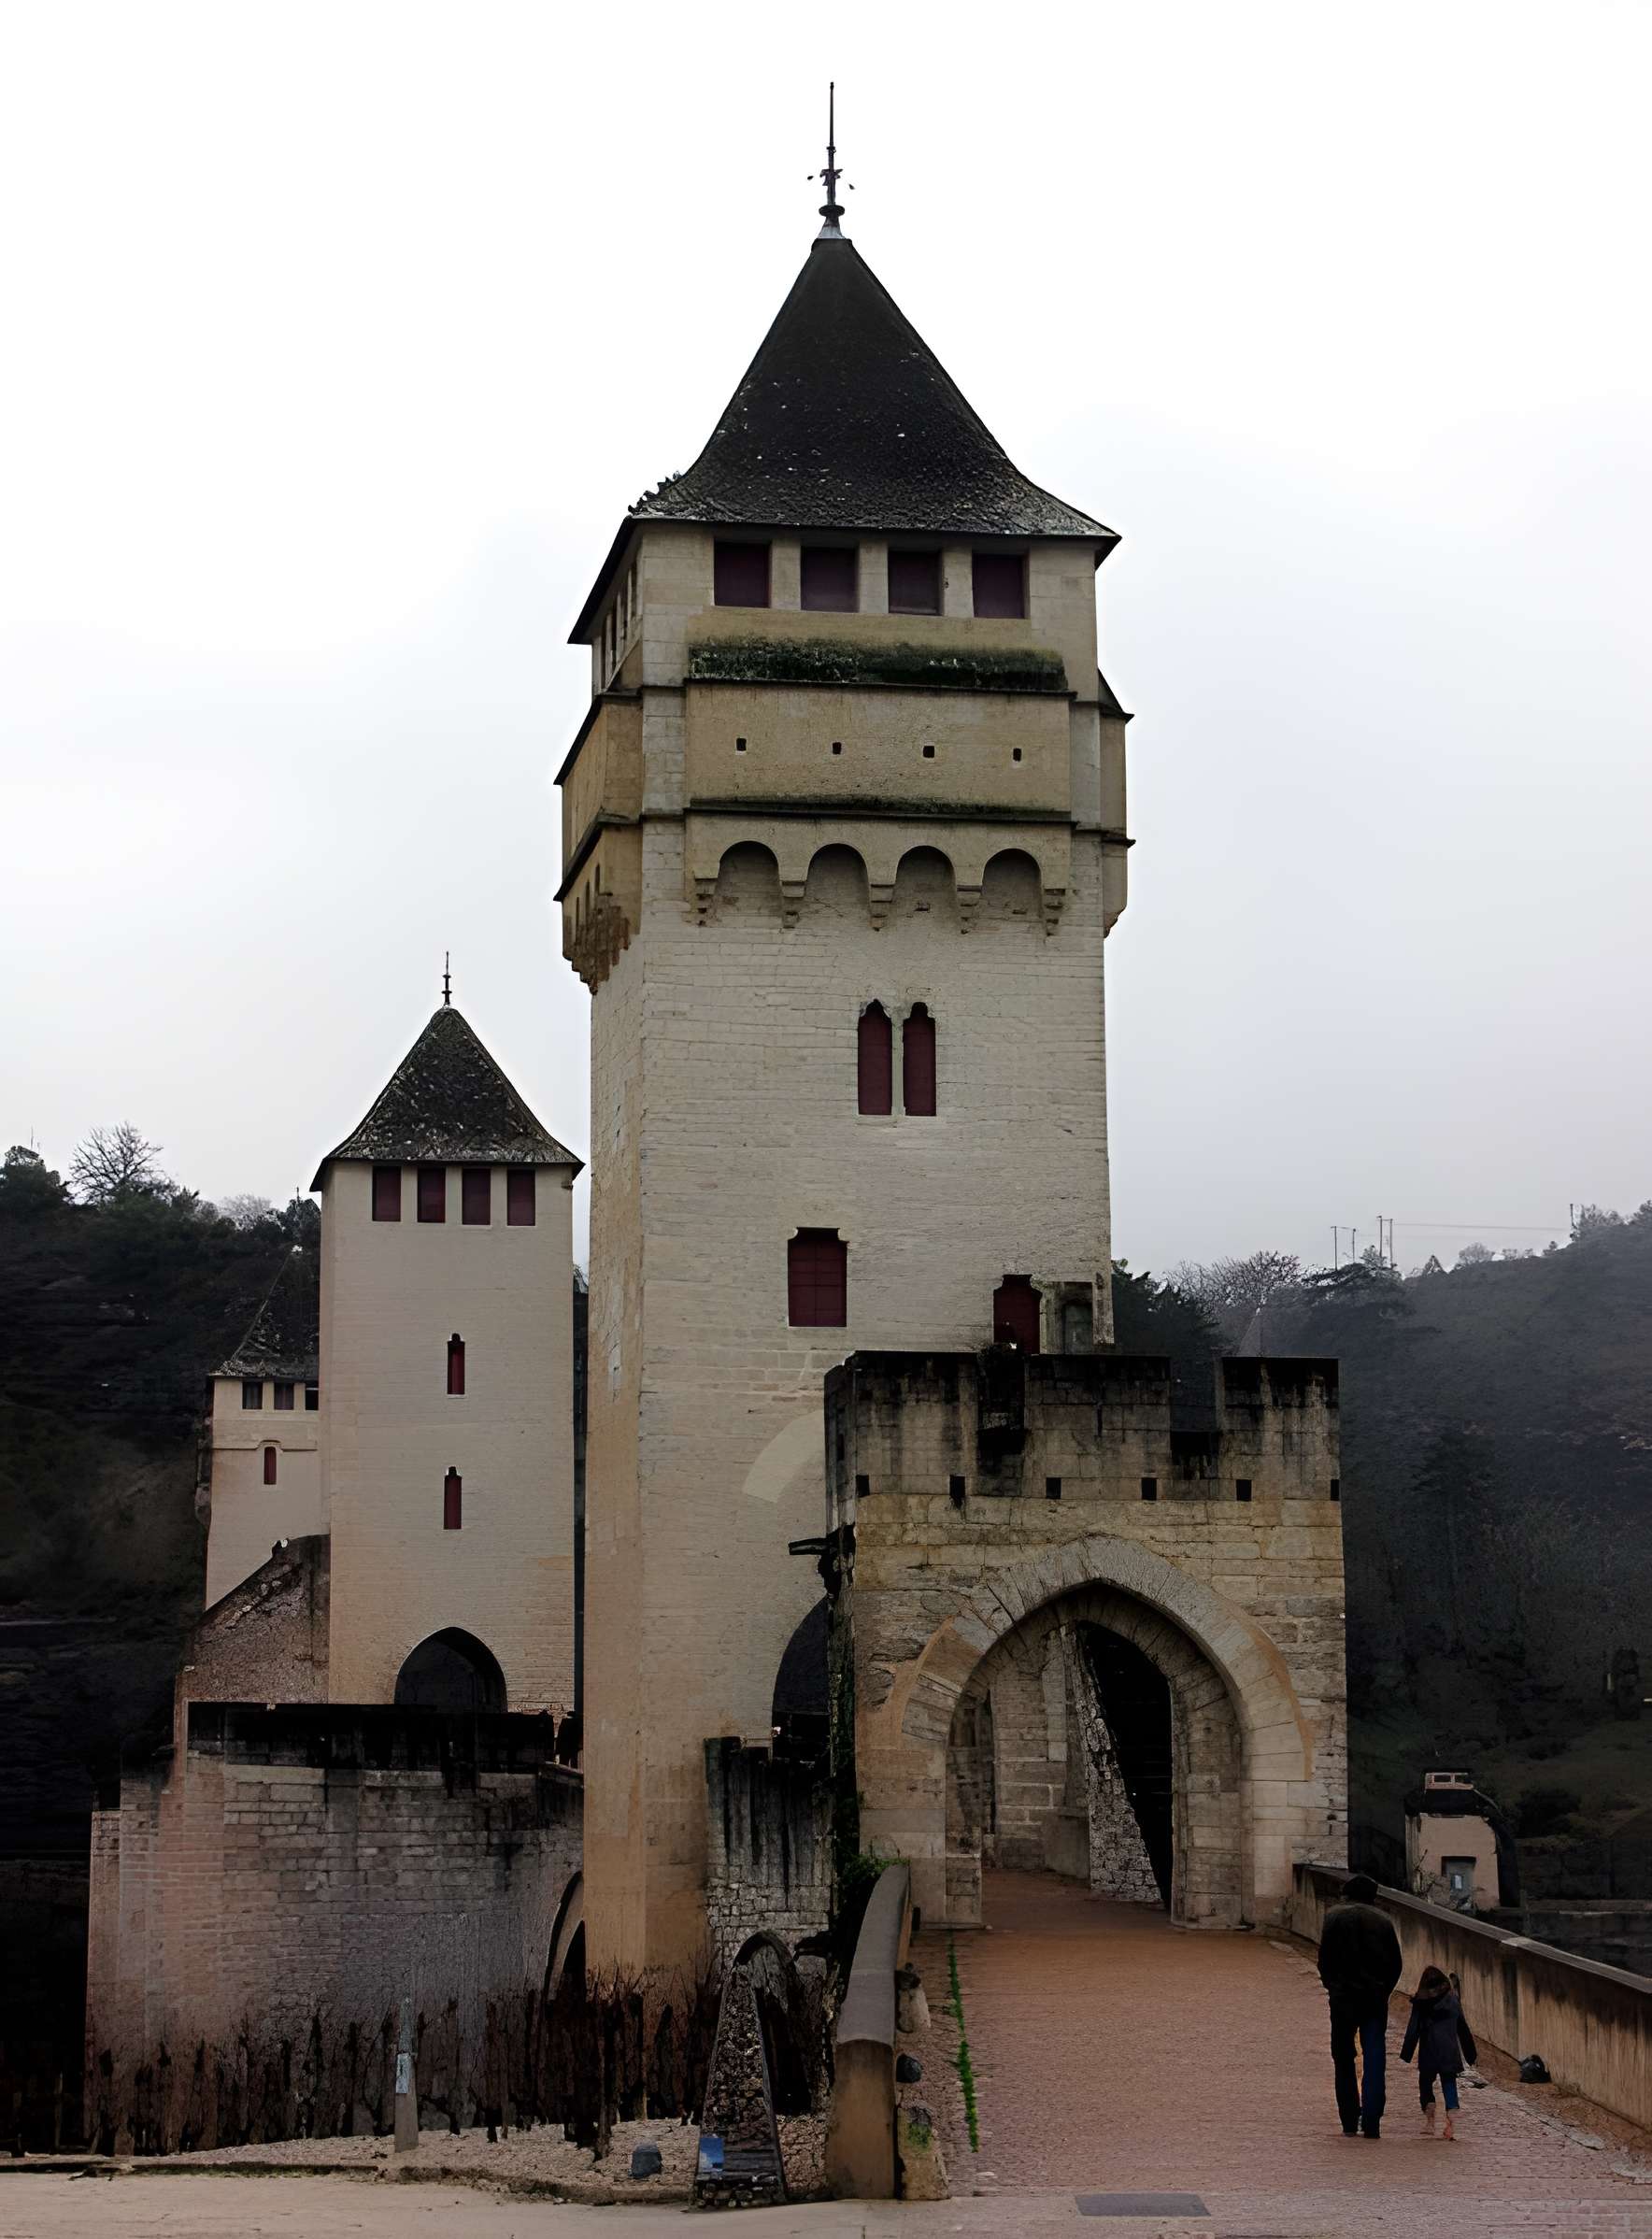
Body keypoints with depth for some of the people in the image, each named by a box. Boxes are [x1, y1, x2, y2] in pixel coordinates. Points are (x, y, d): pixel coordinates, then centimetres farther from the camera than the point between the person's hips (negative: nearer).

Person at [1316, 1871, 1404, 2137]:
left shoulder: (1335, 1916, 0)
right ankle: (1371, 2124, -7)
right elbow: (1396, 1963, 5)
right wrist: (1383, 1991, 13)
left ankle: (1350, 2123, 9)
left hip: (1343, 1997, -1)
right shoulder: (1383, 1920, 6)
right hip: (1376, 1999, 1)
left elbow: (1325, 1959, -4)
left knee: (1344, 2060, 10)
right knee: (1375, 2061, 1)